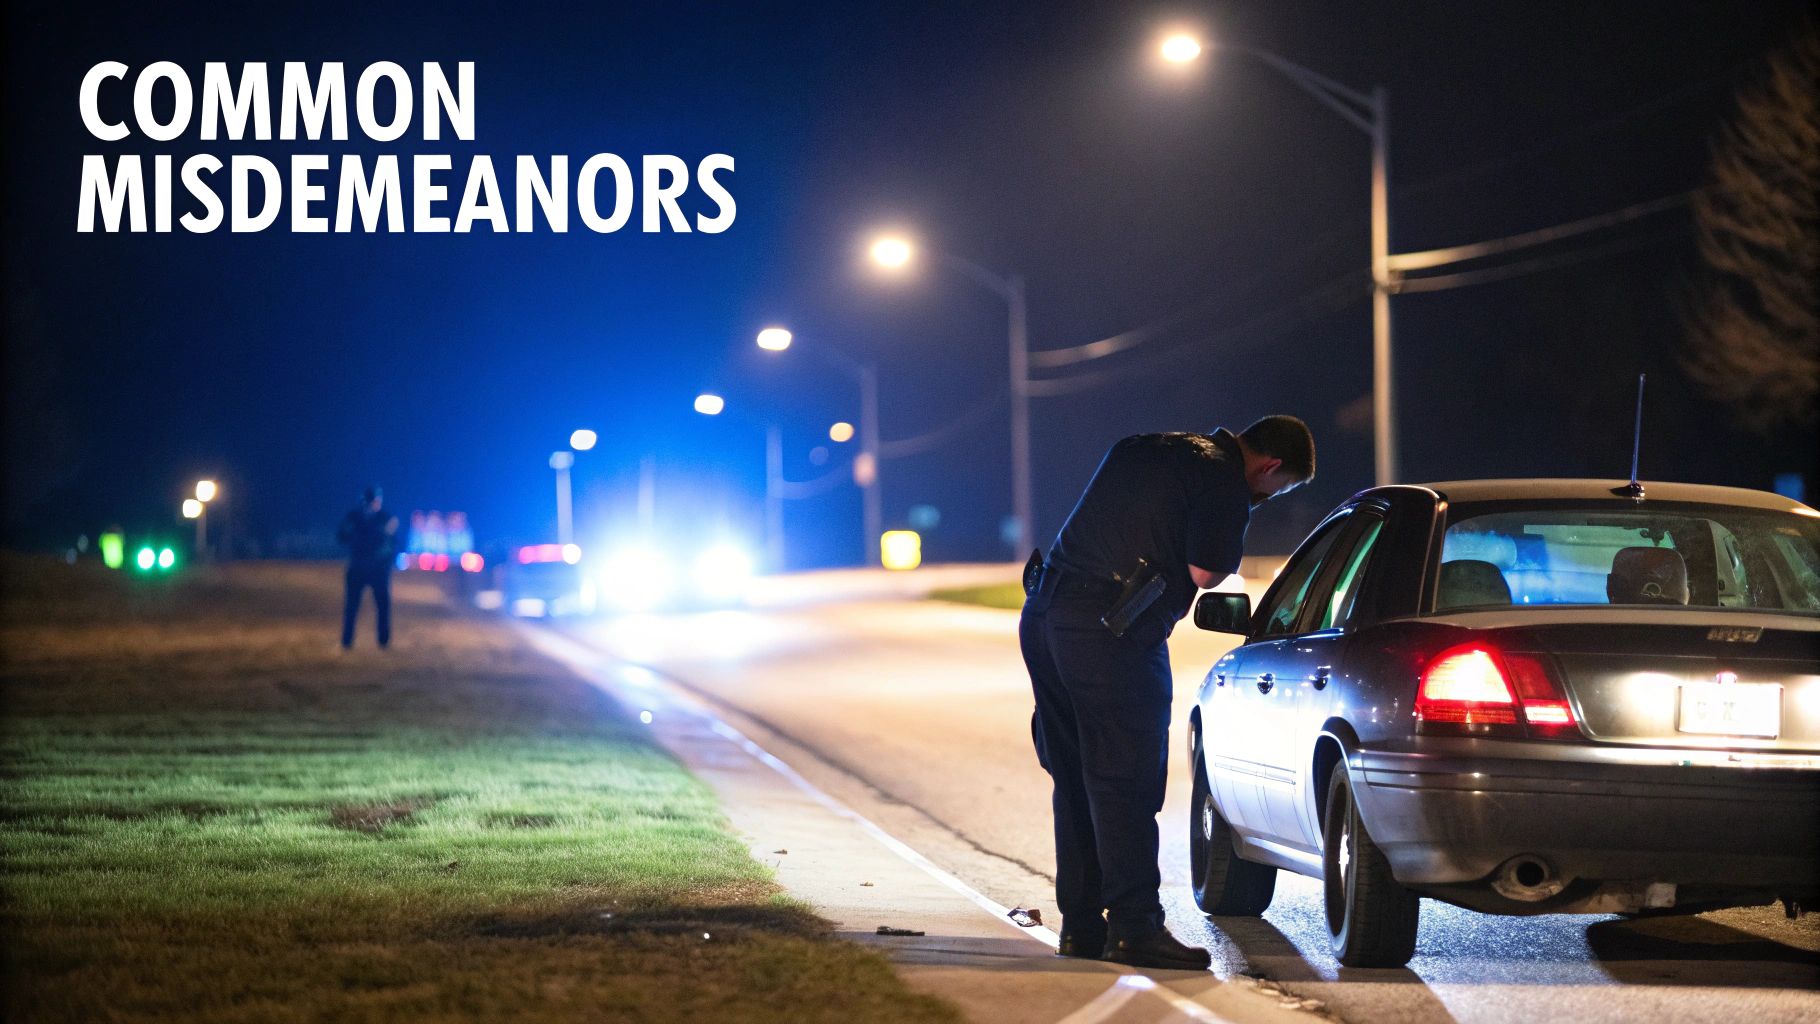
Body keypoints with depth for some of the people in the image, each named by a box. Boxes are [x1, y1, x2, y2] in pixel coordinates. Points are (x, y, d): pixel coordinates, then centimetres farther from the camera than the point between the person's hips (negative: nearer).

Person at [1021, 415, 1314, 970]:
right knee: (1125, 783, -6)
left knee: (1076, 780, 14)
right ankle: (1134, 929, -7)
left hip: (1044, 613, 9)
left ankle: (1081, 925, 17)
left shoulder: (1144, 448, 20)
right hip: (1110, 633, -8)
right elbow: (1204, 573, -11)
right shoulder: (1224, 484, -6)